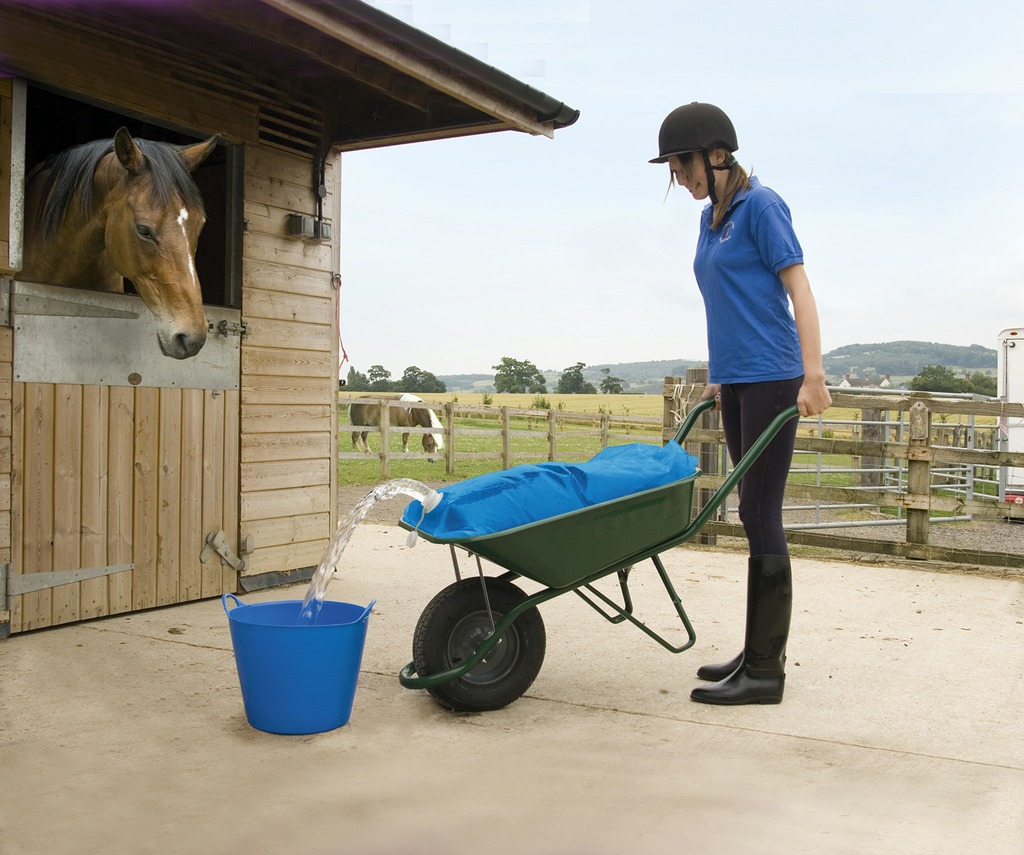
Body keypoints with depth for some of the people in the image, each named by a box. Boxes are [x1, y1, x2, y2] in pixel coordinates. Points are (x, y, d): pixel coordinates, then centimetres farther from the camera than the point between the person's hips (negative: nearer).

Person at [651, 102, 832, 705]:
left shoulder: (760, 205, -7)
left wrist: (813, 377, -17)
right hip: (735, 383, 8)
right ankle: (758, 652, 18)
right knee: (757, 516, 10)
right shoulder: (711, 217, 16)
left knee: (760, 516, -7)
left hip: (772, 379, -8)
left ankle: (766, 671, -1)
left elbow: (799, 290, -12)